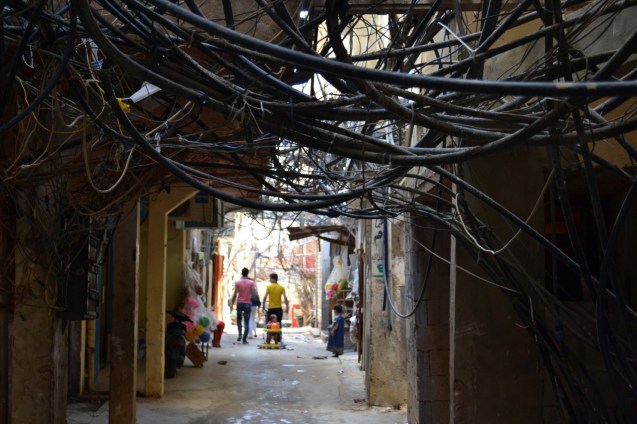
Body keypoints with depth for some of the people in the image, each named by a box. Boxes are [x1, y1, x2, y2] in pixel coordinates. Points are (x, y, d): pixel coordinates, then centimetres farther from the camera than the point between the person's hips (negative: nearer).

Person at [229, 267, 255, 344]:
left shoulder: (237, 282, -1)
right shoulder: (251, 282, -2)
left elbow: (235, 294, -3)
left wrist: (232, 304, 3)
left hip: (239, 303, 1)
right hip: (248, 303, -1)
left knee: (239, 319, 20)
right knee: (246, 322, 2)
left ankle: (240, 334, 2)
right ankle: (244, 339, -3)